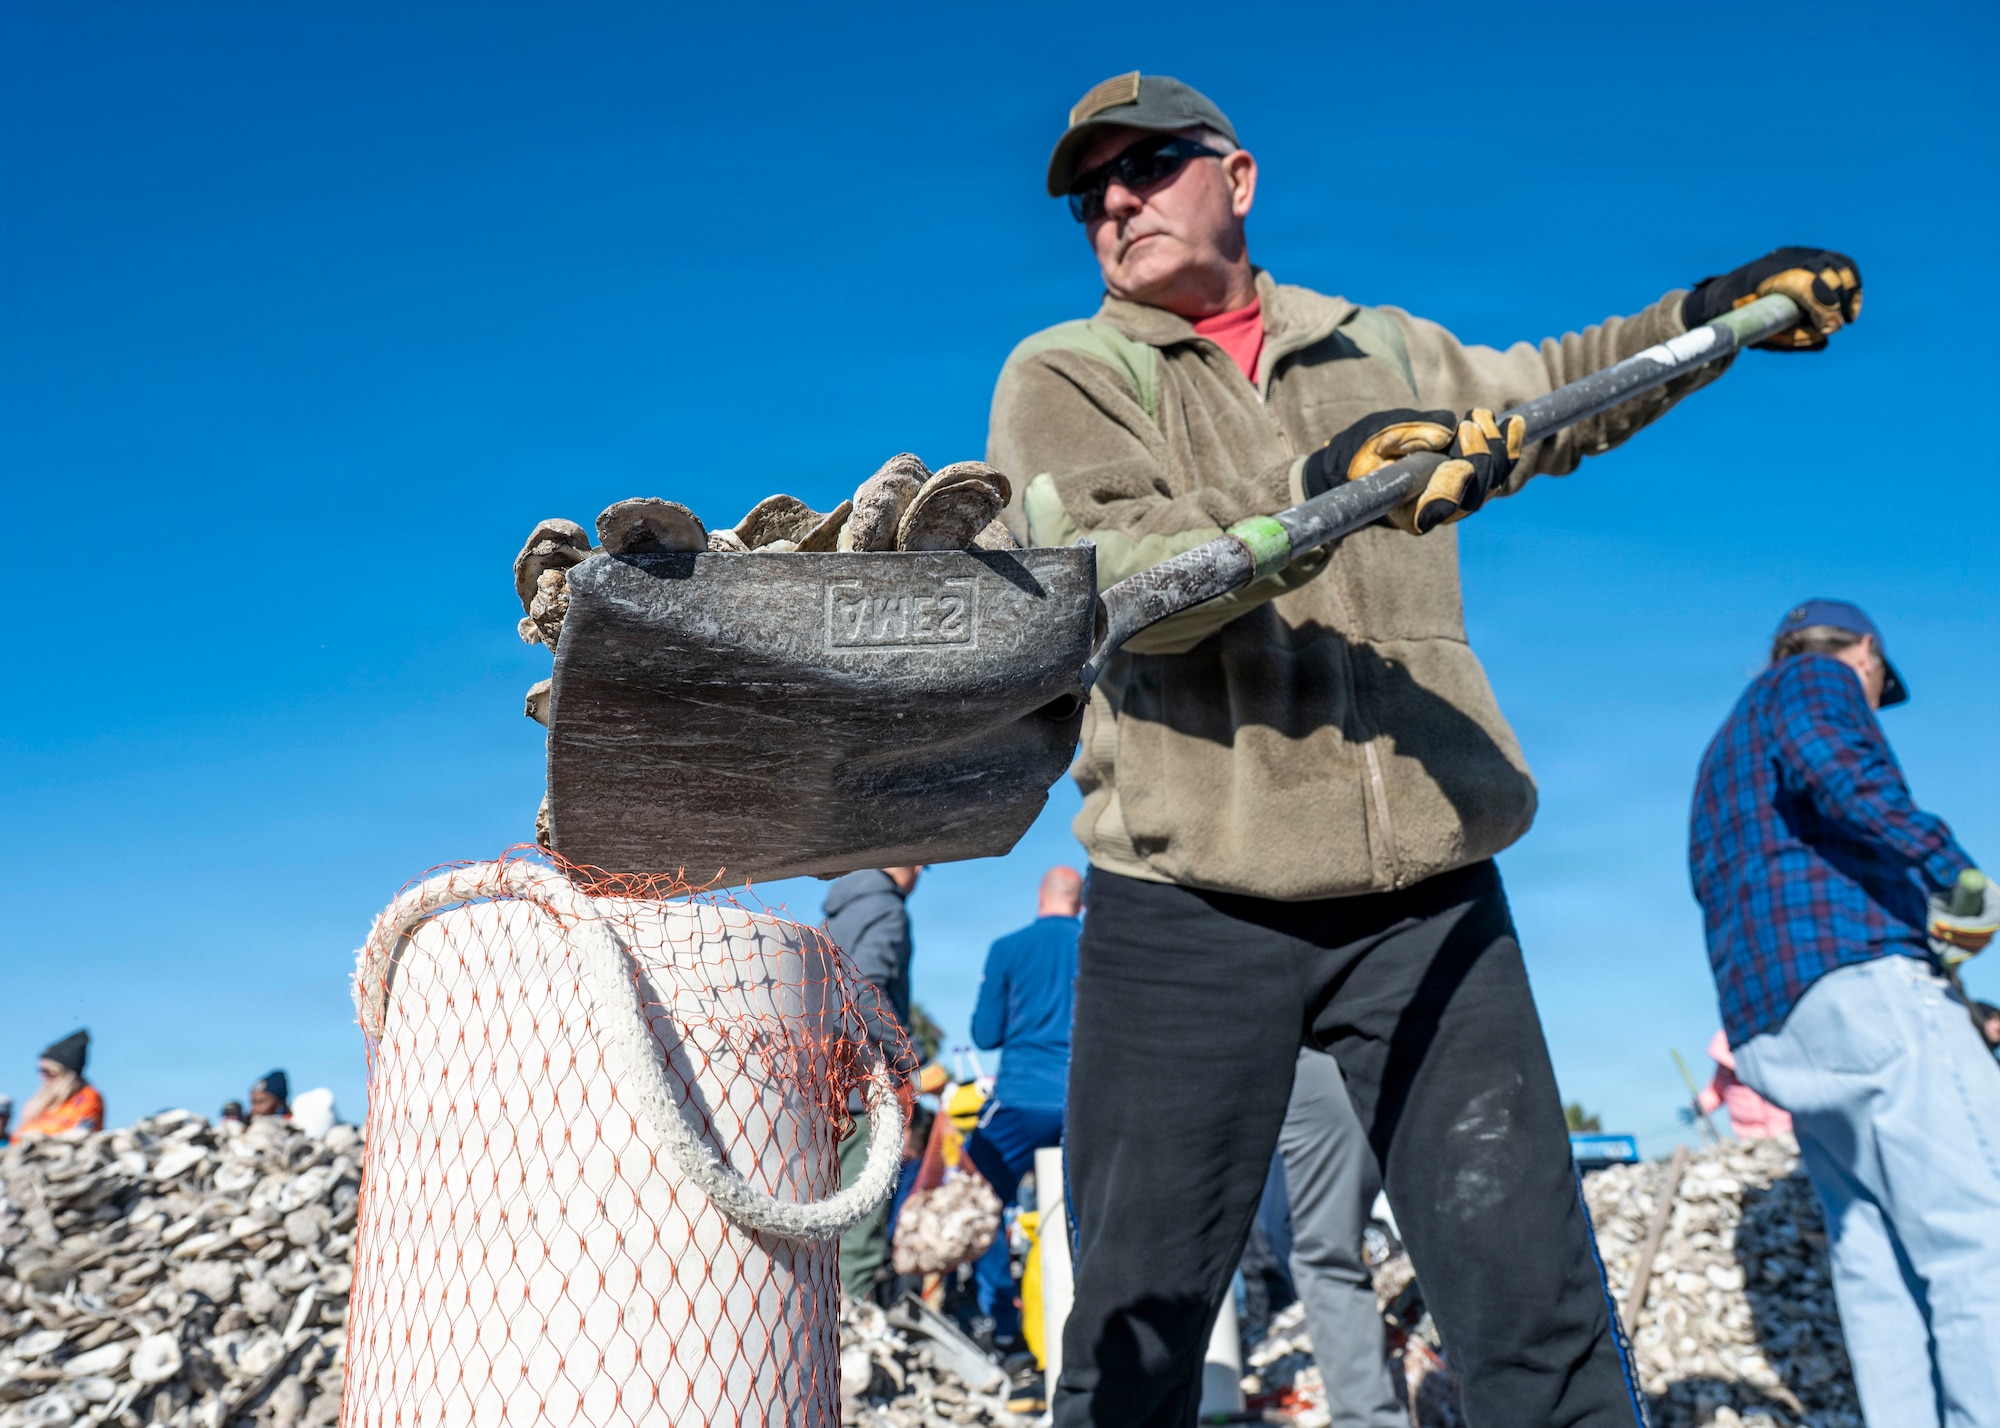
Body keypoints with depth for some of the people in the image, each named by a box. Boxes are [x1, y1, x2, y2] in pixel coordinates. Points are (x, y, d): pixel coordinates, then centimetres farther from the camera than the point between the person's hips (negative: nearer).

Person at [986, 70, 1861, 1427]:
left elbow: (1540, 391, 36)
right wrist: (1317, 487, -27)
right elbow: (1106, 575, -14)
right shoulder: (1063, 377, 5)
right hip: (1189, 907, -2)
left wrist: (1702, 316, 23)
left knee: (1543, 1319, 5)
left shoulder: (1383, 350, 18)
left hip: (1427, 895, 3)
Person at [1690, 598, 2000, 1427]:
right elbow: (1833, 764, -13)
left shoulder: (1722, 757, 34)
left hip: (1769, 1023, 8)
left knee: (1879, 1267, 3)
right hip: (1861, 979, -8)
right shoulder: (1821, 678, 11)